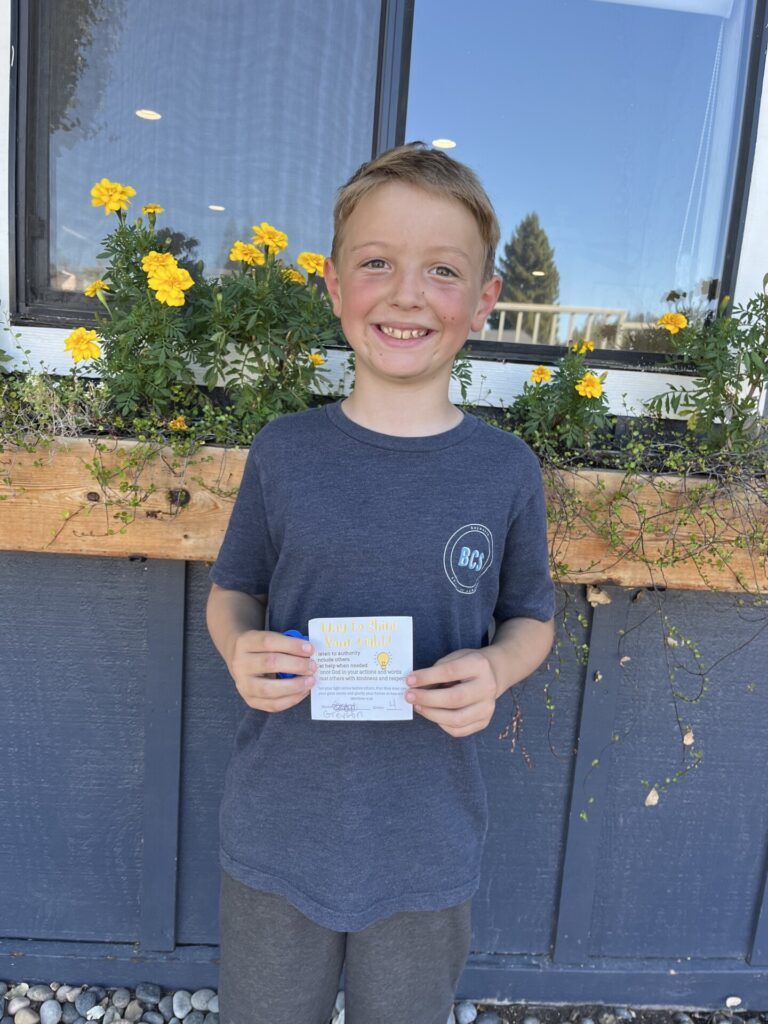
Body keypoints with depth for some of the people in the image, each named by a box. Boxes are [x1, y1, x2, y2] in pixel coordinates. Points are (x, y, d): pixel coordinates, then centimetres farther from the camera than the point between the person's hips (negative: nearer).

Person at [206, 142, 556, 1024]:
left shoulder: (506, 470, -9)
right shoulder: (283, 452, -9)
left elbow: (531, 619, 3)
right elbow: (232, 590, 4)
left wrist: (494, 672, -18)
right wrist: (240, 650, -17)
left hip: (426, 851, 0)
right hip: (276, 836, 1)